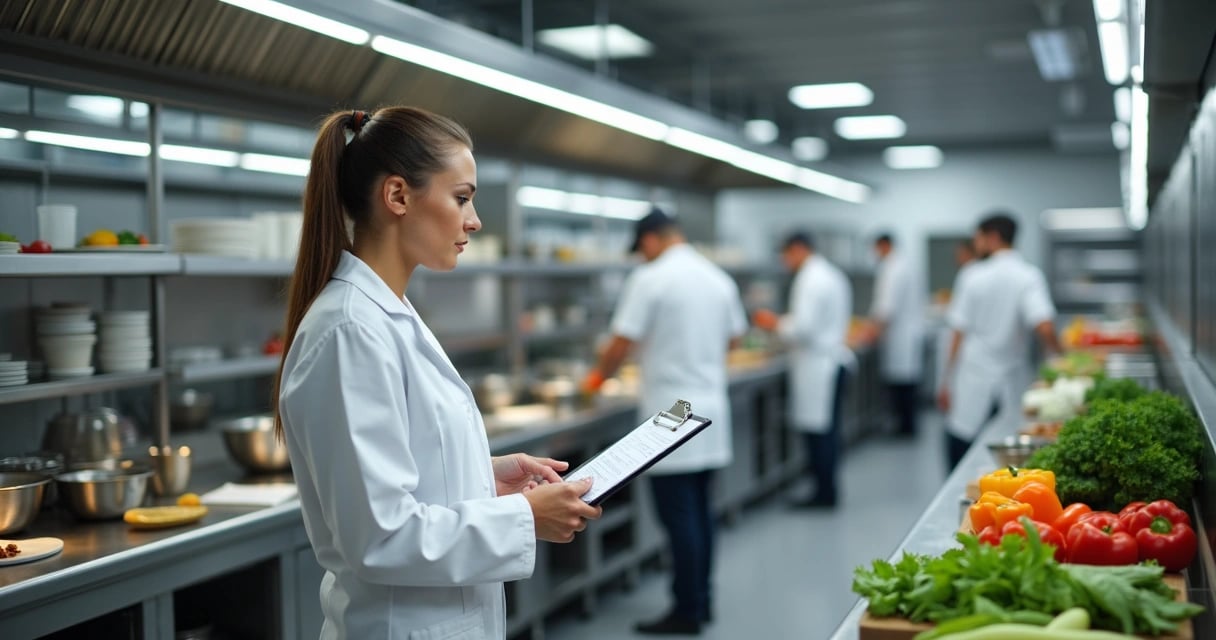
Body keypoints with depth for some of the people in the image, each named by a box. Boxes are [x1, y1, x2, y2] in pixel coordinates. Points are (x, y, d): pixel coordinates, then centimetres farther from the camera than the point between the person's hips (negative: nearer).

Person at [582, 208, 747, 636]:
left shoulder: (650, 278, -13)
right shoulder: (718, 278, 8)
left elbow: (622, 344, -13)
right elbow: (733, 337, 17)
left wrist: (599, 376, 6)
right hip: (711, 407, 7)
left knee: (679, 515, -2)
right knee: (700, 508, 15)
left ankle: (687, 611, 3)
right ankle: (702, 600, 22)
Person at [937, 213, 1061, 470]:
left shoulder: (973, 275, -2)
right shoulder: (1029, 276, -3)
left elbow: (959, 334, -1)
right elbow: (1044, 327, -17)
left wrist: (947, 382, 5)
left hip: (971, 389, -1)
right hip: (1010, 388, 2)